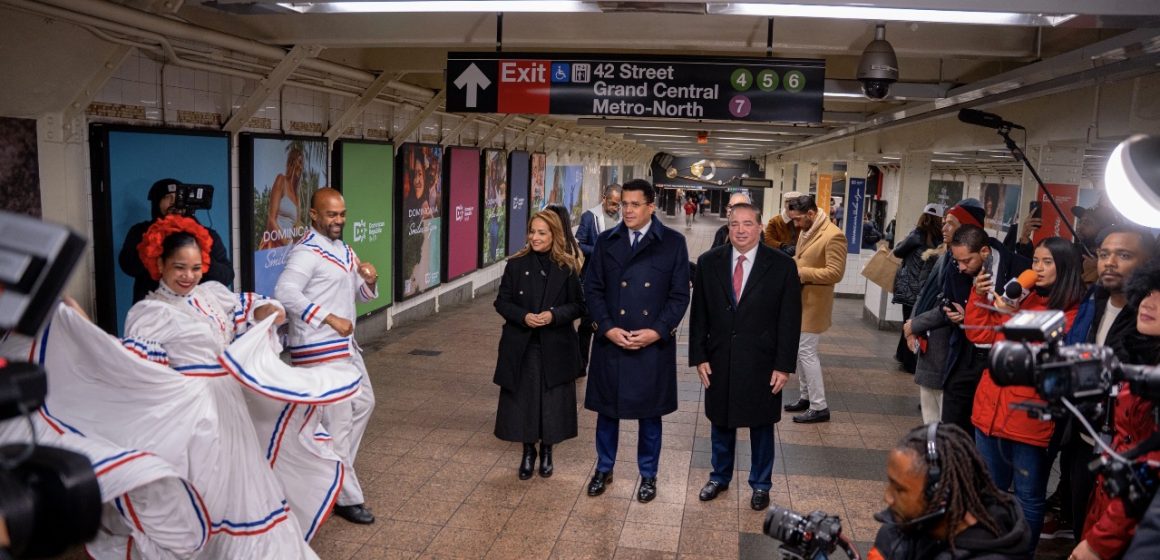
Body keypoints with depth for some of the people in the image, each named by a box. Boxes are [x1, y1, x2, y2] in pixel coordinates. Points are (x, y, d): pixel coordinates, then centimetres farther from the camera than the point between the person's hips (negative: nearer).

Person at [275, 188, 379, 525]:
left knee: (363, 403, 19)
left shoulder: (344, 250, 13)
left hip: (345, 345, 10)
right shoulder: (307, 252, -15)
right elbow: (285, 293, -28)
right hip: (318, 350, -10)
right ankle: (347, 497, 7)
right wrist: (330, 319, -26)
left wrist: (369, 282, -5)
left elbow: (359, 295, 19)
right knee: (337, 421, -5)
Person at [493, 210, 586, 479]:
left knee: (552, 401, 6)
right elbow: (502, 302, 2)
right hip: (521, 346, 1)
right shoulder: (516, 264, 0)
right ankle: (528, 452, 26)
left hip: (556, 347, -1)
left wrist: (554, 315, -17)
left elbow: (578, 305, 0)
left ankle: (546, 451, 28)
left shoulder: (568, 267, -3)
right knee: (523, 399, 6)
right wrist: (524, 316, -15)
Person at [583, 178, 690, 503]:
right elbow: (592, 289, 2)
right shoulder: (606, 241, 3)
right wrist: (608, 328, -11)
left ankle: (648, 475, 29)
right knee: (606, 409, 13)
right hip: (610, 341, 2)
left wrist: (656, 331, -13)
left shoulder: (673, 243, -2)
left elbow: (679, 295, -3)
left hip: (654, 343, -1)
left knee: (649, 413, 11)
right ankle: (604, 469, 33)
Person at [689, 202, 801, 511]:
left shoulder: (782, 266, -7)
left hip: (761, 363, -2)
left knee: (761, 425, 13)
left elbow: (790, 319, -6)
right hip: (719, 361, 2)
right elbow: (699, 314, 2)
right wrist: (699, 356, -2)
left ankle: (760, 484, 33)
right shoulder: (709, 262, -1)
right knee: (721, 422, 16)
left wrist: (784, 365, -8)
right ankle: (720, 476, 37)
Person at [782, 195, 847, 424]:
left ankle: (819, 407, 3)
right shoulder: (806, 231, 9)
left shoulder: (833, 235, -19)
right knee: (798, 350, 14)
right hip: (798, 299, 9)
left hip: (813, 302, -9)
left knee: (806, 352, -6)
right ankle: (806, 396, 27)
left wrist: (801, 272, -24)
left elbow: (835, 273, -23)